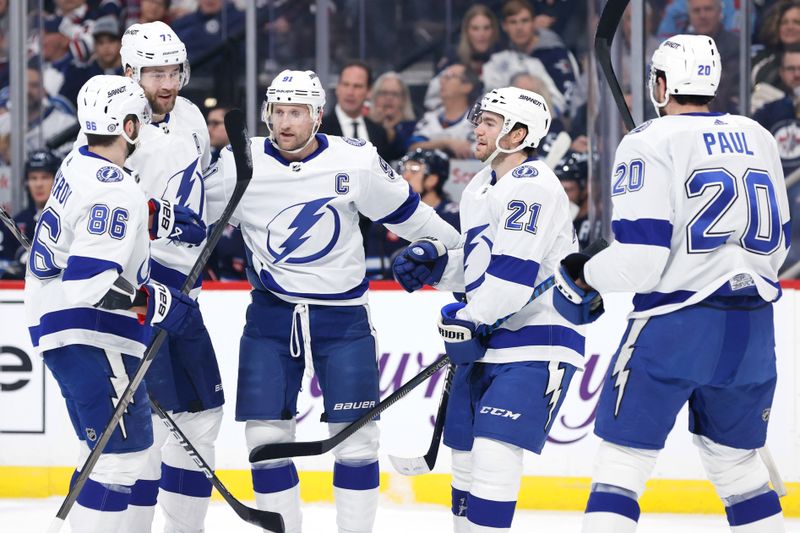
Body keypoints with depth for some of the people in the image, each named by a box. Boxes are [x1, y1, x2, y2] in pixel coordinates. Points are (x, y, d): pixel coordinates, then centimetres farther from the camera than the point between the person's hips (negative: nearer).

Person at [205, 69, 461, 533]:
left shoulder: (356, 160, -8)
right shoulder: (239, 164, -5)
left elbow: (405, 211, 6)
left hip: (343, 317, -1)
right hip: (271, 317, 1)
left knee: (356, 437, -2)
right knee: (266, 437, -1)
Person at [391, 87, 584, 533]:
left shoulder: (532, 185, -15)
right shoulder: (480, 189, 16)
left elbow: (514, 270, -23)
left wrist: (470, 318, -21)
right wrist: (434, 261, 7)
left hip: (534, 343, -10)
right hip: (486, 344, 10)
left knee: (494, 450, -18)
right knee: (466, 449, 14)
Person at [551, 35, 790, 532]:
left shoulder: (651, 142, -7)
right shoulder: (758, 138, 12)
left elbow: (638, 259, -14)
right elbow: (778, 240, 19)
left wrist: (582, 276, 3)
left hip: (675, 324, -6)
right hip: (751, 332, 6)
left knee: (622, 458, -2)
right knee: (737, 463, 16)